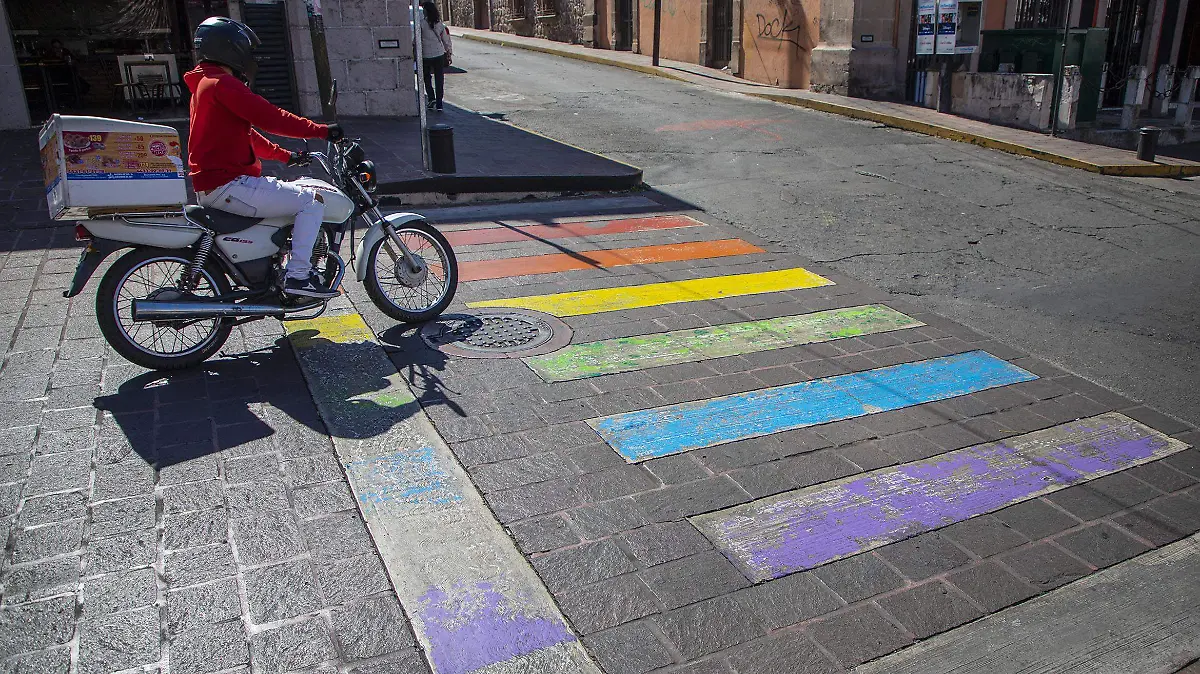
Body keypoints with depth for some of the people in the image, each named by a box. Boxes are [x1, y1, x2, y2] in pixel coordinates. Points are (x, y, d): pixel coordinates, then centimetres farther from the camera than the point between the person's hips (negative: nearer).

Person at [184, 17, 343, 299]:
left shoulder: (204, 84, 22)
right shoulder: (222, 83, -12)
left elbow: (246, 134, 27)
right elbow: (269, 117, -20)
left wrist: (286, 155, 26)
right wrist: (320, 130, -16)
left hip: (209, 184, 11)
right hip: (228, 184, -11)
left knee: (295, 191, 29)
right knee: (312, 201, -13)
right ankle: (298, 276, -16)